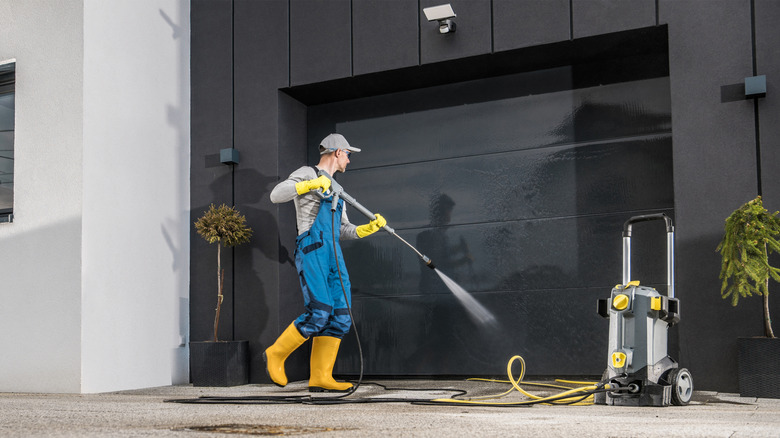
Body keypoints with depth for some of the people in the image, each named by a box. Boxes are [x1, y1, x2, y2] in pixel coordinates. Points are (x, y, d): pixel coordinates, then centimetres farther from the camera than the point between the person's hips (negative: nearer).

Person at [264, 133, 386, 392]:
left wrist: (369, 228, 11)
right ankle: (275, 355, -1)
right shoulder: (307, 174, 4)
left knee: (340, 317, -4)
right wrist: (310, 184, -19)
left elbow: (344, 230, 27)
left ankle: (320, 378, -3)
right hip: (311, 249, -8)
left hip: (333, 254, 8)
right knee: (319, 311, -19)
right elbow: (276, 195, -11)